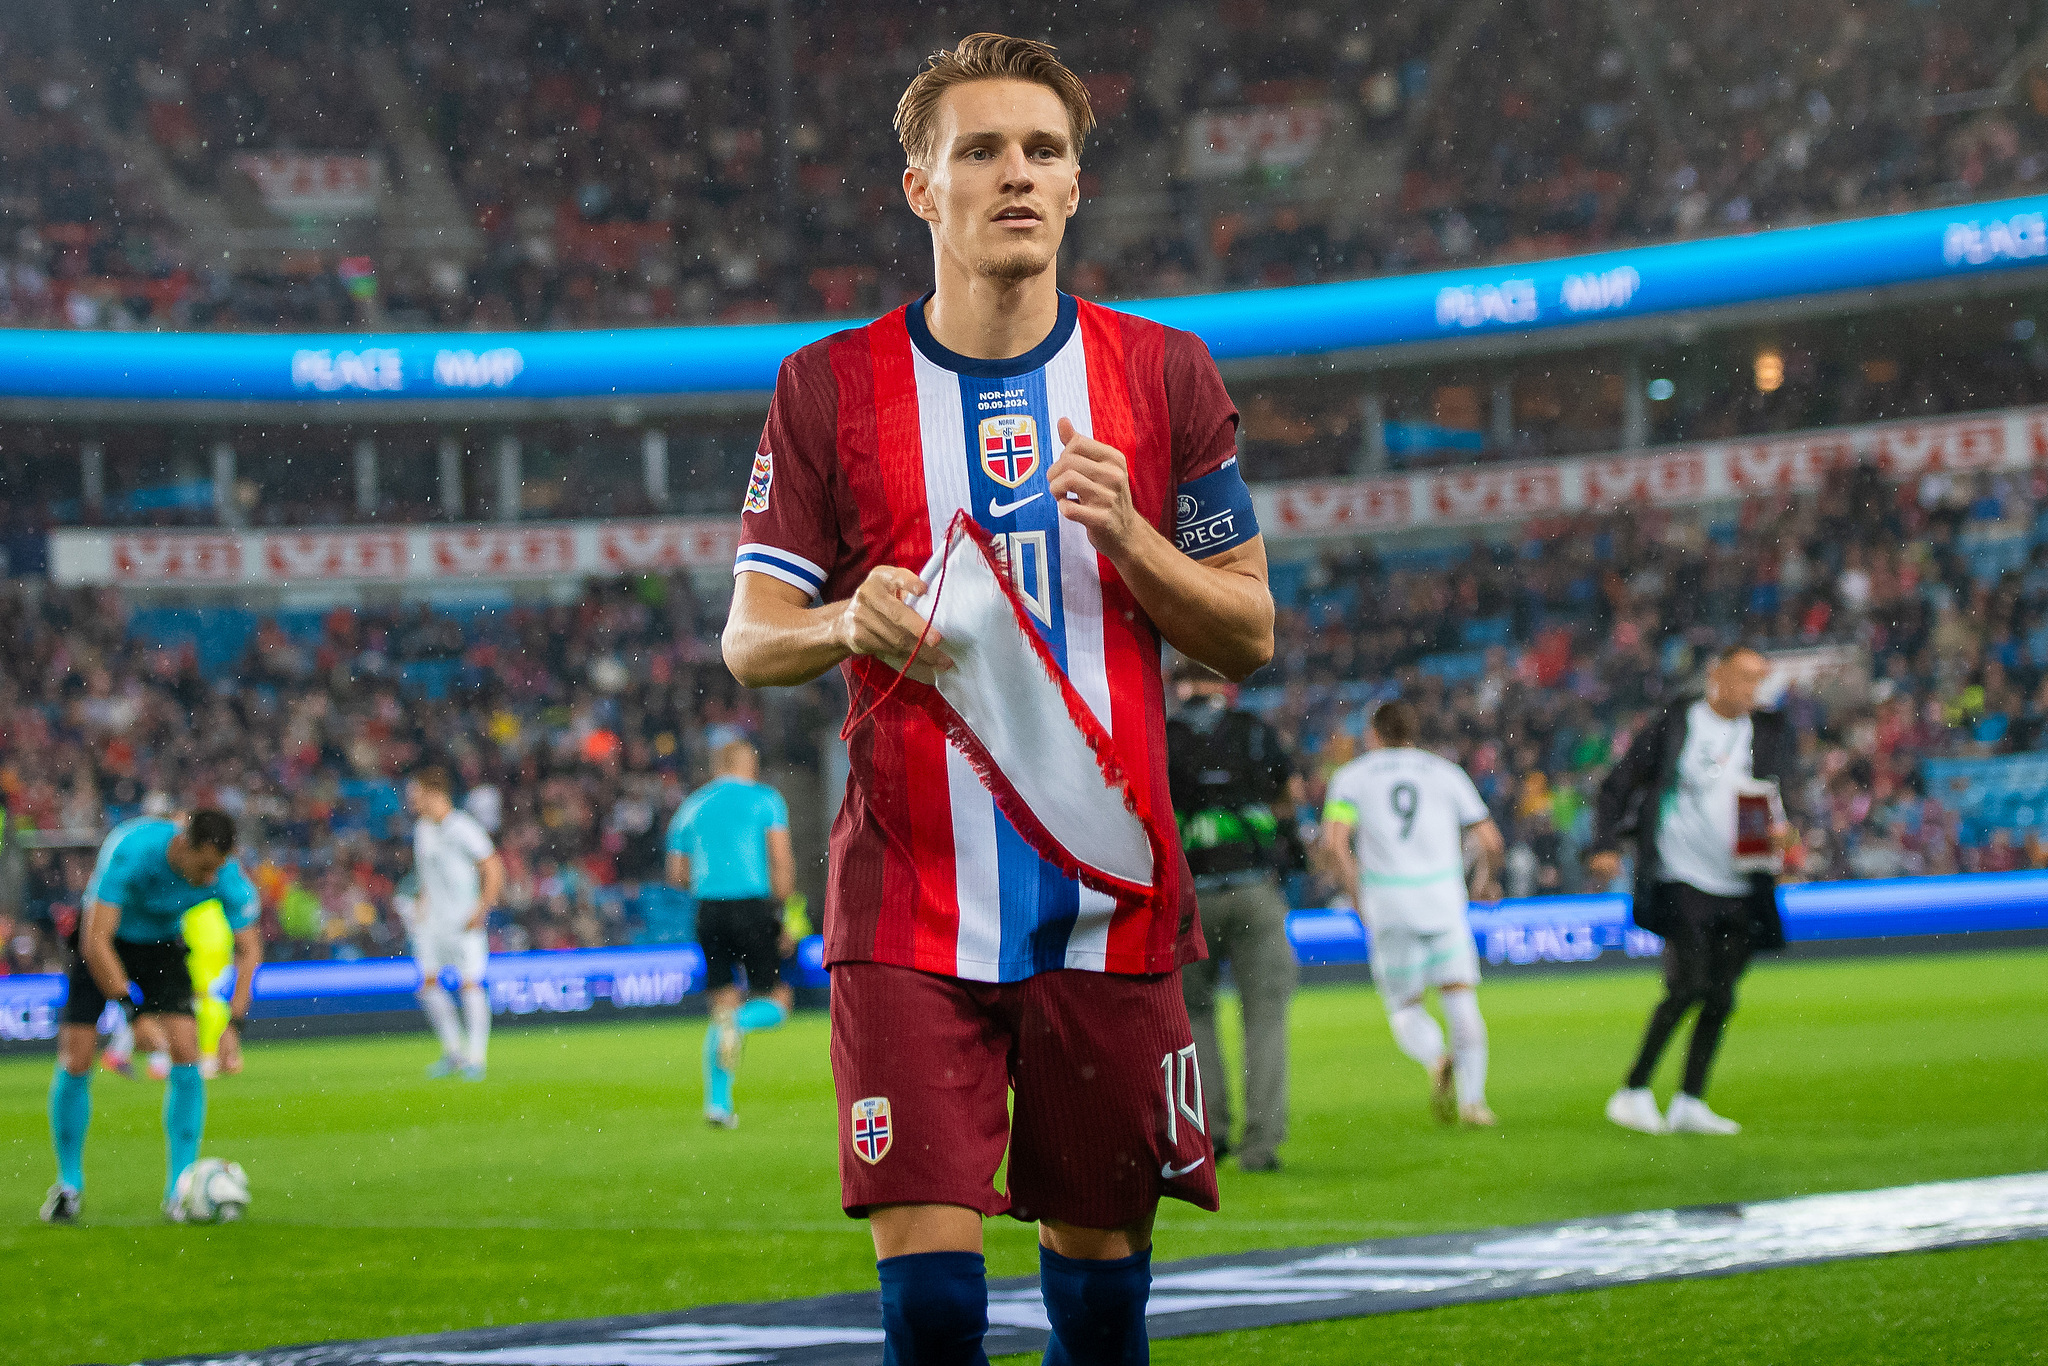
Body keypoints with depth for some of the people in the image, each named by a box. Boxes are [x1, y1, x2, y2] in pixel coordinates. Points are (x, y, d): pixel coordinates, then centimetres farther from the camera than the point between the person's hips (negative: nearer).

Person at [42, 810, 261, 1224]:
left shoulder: (227, 875, -24)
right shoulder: (130, 851, -36)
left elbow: (248, 950, -13)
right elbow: (95, 941, -37)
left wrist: (233, 1024, -26)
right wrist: (134, 1013, -41)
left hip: (163, 946, 2)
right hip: (102, 944, -2)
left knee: (187, 1056, -15)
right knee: (75, 1062, -10)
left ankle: (178, 1190, -9)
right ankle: (69, 1186, 9)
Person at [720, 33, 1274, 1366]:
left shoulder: (1165, 378, 6)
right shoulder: (831, 389, 3)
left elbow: (1249, 635, 7)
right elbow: (749, 640, 3)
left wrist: (1125, 533, -12)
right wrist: (847, 621, -20)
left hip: (1111, 904, 2)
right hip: (912, 916, -1)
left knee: (1100, 1255, 8)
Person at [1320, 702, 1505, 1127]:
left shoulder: (1351, 776, 9)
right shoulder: (1446, 772, 13)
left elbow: (1333, 843, -8)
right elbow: (1491, 842, 6)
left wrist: (1359, 893, 2)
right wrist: (1473, 887, 21)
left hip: (1387, 905, -1)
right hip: (1444, 900, 1)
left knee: (1405, 1010, 9)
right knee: (1462, 1002, 7)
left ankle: (1436, 1060, -20)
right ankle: (1473, 1099, -6)